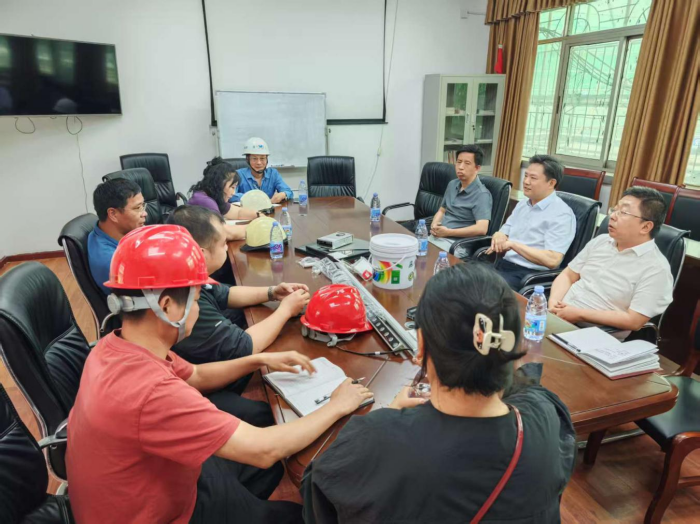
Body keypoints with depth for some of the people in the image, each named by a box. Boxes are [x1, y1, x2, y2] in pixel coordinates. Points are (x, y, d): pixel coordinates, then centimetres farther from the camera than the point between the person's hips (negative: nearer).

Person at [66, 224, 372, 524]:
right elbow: (265, 449, -34)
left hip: (145, 482, 7)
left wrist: (261, 360, -2)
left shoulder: (119, 346, -11)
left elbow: (194, 377, 7)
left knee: (264, 468, 21)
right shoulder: (151, 391, -41)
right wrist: (336, 407, -20)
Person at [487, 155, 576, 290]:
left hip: (528, 274, -7)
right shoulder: (522, 204, 15)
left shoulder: (561, 214, -9)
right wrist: (499, 237, -8)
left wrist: (513, 244, -18)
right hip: (502, 264, 7)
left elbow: (552, 260, -19)